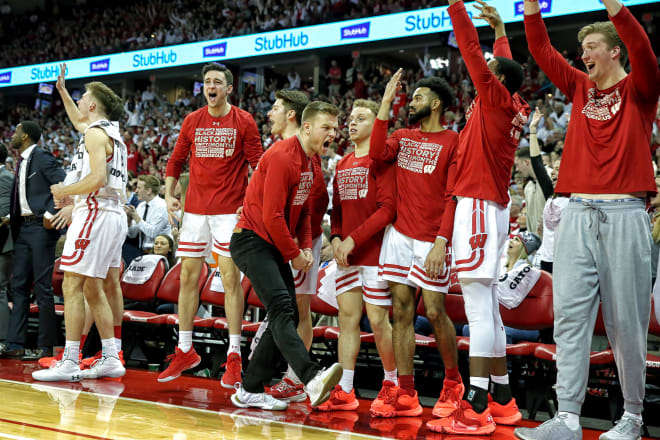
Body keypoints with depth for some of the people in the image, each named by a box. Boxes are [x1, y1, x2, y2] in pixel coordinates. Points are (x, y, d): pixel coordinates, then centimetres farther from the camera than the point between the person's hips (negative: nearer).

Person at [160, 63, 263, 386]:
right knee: (188, 277, 5)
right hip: (195, 210, 4)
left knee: (231, 278, -4)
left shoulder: (243, 121, -1)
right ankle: (184, 350, 16)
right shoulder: (192, 120, 9)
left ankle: (234, 356, 1)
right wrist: (169, 194, 4)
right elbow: (176, 160, 16)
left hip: (229, 211, -4)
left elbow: (257, 165, -2)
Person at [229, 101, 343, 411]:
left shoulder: (310, 160, 13)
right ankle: (312, 380, -42)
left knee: (287, 317, 6)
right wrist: (294, 255, -11)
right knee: (281, 308, -25)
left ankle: (250, 391, 12)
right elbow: (272, 216, -20)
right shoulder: (283, 157, -17)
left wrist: (306, 247, 6)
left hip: (275, 246, 10)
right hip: (252, 241, -10)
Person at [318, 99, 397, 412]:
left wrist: (354, 238, -18)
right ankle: (344, 392, 7)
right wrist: (336, 238, 2)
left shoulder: (381, 160, -8)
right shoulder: (343, 165, 15)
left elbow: (387, 209, -15)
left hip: (374, 252, -7)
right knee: (347, 317, 5)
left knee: (378, 320, -2)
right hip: (346, 255, 7)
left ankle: (392, 384, 16)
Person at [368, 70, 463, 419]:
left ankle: (453, 382, 20)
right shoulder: (403, 137, 14)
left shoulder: (452, 142, -3)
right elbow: (377, 153, -6)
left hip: (431, 239, -5)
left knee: (435, 312, -3)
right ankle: (406, 395, 5)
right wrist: (386, 103, -5)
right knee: (401, 311, 2)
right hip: (400, 234, 5)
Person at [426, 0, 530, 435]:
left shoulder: (496, 100, -6)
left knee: (478, 309, -13)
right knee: (488, 309, 13)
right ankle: (502, 401, 18)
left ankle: (476, 409, -15)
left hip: (478, 207, -10)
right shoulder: (516, 108, 14)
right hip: (494, 208, 10)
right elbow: (507, 65, 32)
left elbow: (473, 52, -10)